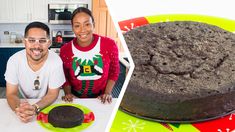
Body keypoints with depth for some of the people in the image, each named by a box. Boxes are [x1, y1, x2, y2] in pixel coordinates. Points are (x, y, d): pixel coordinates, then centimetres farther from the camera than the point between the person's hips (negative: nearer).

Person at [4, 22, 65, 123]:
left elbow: (53, 94, -12)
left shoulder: (56, 61, -18)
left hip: (48, 106, -1)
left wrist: (35, 108, -31)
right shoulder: (14, 61, -15)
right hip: (24, 105, 2)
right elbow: (11, 94, -11)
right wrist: (18, 107, -33)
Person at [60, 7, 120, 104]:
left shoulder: (109, 45, -10)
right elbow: (64, 76, 9)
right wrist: (68, 93, -5)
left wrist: (107, 93, -4)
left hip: (101, 99, 0)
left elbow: (114, 71, 4)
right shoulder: (65, 50, -7)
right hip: (76, 98, 1)